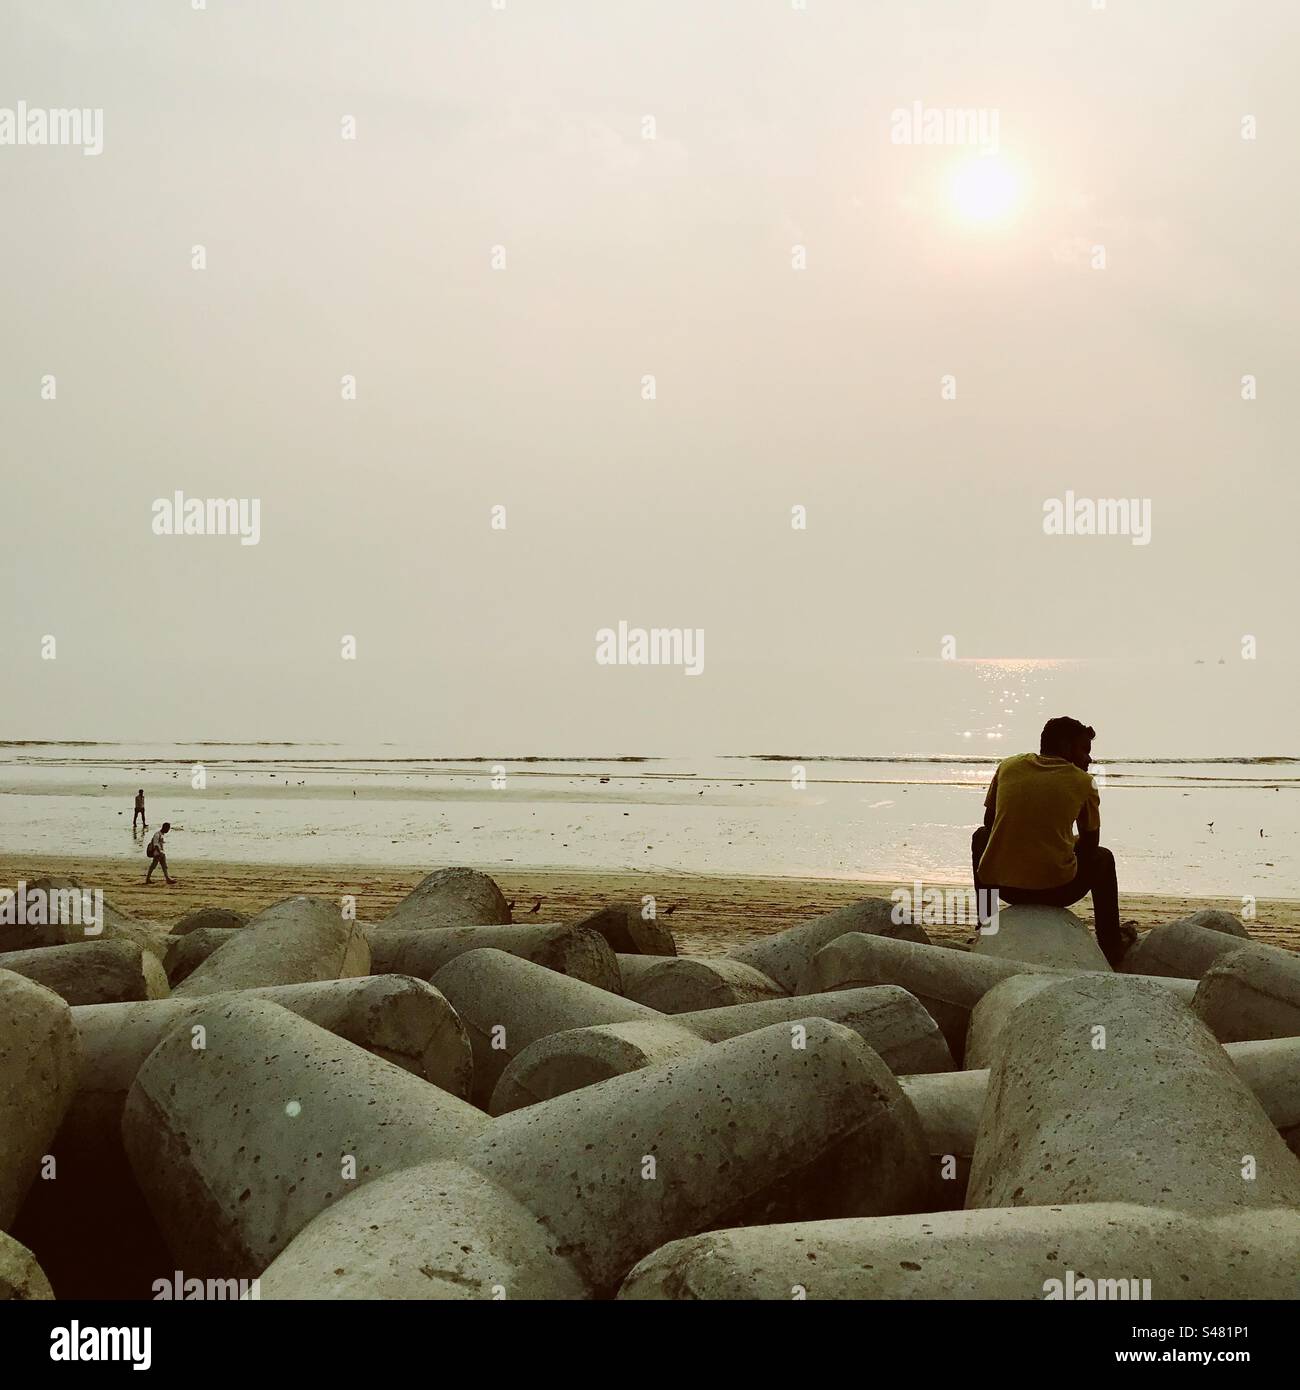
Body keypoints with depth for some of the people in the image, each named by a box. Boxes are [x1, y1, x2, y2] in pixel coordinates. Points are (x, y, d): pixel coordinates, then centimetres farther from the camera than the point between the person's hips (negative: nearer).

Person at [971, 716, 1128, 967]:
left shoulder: (1008, 766, 8)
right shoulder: (1082, 782, 2)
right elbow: (1090, 844, 12)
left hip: (998, 884, 2)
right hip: (1056, 890, -2)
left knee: (981, 836, 35)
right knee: (1102, 858, 29)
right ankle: (1111, 947, 34)